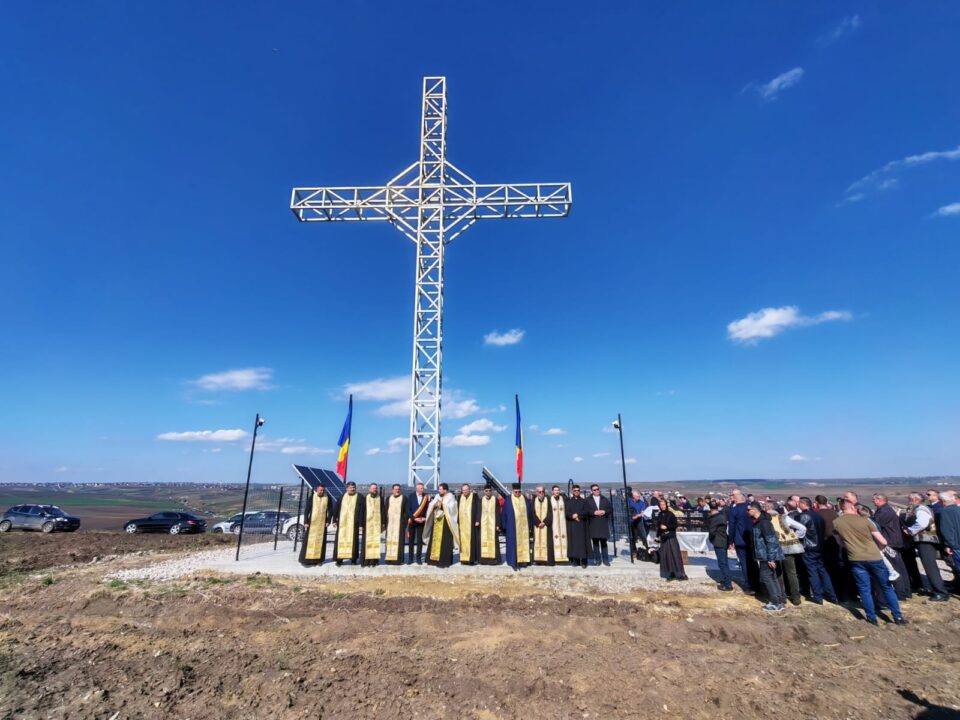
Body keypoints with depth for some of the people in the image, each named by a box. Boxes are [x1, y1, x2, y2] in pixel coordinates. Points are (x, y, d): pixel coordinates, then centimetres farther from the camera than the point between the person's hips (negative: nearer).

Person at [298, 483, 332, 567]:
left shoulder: (327, 498, 0)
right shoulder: (312, 497, -4)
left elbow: (330, 510, 7)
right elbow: (306, 510, -1)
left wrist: (328, 521, -1)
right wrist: (306, 522, -7)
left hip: (322, 523, 2)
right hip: (312, 522, -2)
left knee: (320, 541, 5)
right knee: (309, 541, -2)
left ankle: (318, 559, 13)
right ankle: (305, 560, 5)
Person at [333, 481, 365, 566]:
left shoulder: (359, 497, 1)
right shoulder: (342, 496, 9)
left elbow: (361, 511, -3)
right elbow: (337, 509, 11)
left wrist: (361, 523, -8)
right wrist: (335, 520, 5)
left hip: (353, 523, -2)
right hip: (342, 522, 2)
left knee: (353, 540, 1)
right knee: (340, 539, 1)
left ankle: (353, 558, 12)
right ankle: (339, 559, 9)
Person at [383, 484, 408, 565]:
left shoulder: (404, 498, 3)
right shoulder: (388, 498, 11)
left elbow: (406, 511, 1)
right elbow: (385, 510, 11)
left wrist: (405, 521, -6)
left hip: (400, 522, -3)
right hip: (390, 522, 3)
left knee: (399, 540, -4)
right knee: (389, 539, 3)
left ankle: (398, 559, 2)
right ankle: (389, 558, 9)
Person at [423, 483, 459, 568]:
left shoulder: (450, 497, -4)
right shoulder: (437, 497, 12)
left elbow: (451, 508, -16)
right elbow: (431, 506, 6)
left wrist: (442, 505, -24)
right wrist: (434, 505, -14)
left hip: (446, 522, -6)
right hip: (437, 521, 6)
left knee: (444, 542, -5)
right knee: (435, 540, 8)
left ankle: (444, 561, 0)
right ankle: (434, 559, 16)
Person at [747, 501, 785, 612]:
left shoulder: (763, 522, -22)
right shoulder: (757, 522, 9)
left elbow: (771, 540, -23)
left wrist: (771, 558, -22)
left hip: (768, 556, -10)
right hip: (764, 555, 10)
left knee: (765, 577, -3)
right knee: (772, 578, 15)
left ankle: (776, 603, 5)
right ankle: (780, 601, 24)